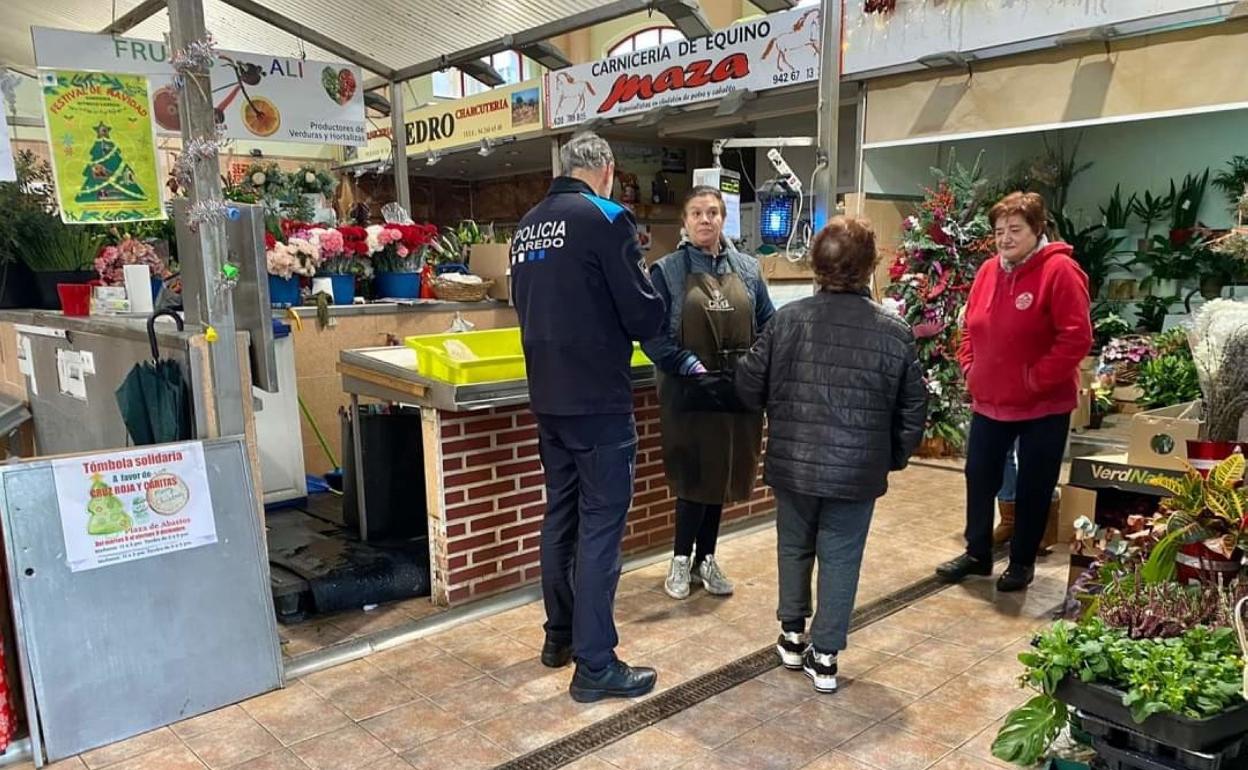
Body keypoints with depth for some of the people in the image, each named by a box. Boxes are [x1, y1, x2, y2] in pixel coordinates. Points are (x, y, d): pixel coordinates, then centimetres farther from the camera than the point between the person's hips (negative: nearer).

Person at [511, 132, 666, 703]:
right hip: (598, 399, -7)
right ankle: (595, 666, 6)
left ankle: (560, 635, 30)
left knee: (560, 513, 17)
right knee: (600, 525, -1)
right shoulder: (606, 218, -12)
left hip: (548, 397, 8)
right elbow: (644, 314, -13)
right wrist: (653, 316, 7)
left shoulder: (527, 226, 10)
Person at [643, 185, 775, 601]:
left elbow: (768, 326, 9)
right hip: (688, 392, -4)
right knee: (695, 477, 0)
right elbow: (653, 334, -9)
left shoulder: (747, 269, 8)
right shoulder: (666, 271, -3)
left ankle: (706, 558, 29)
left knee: (722, 475, 12)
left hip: (738, 392, 4)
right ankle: (682, 559, 21)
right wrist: (690, 365, -20)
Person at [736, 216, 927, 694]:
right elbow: (913, 411, 0)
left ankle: (792, 637, 32)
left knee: (794, 546, 20)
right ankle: (824, 656, 19)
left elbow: (750, 388, 0)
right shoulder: (895, 331, -6)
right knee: (840, 558, 11)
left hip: (793, 462, 1)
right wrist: (894, 457, 17)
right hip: (857, 469, -1)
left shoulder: (788, 319, -5)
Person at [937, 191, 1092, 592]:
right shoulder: (988, 270, 6)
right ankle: (977, 553, 29)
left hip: (1044, 405, -6)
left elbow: (1077, 337, -19)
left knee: (1033, 487, 8)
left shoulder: (1060, 271, -14)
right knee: (979, 478, 13)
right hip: (988, 400, 6)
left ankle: (1022, 562, 24)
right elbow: (971, 329, 15)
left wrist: (1037, 380, -19)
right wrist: (969, 368, 4)